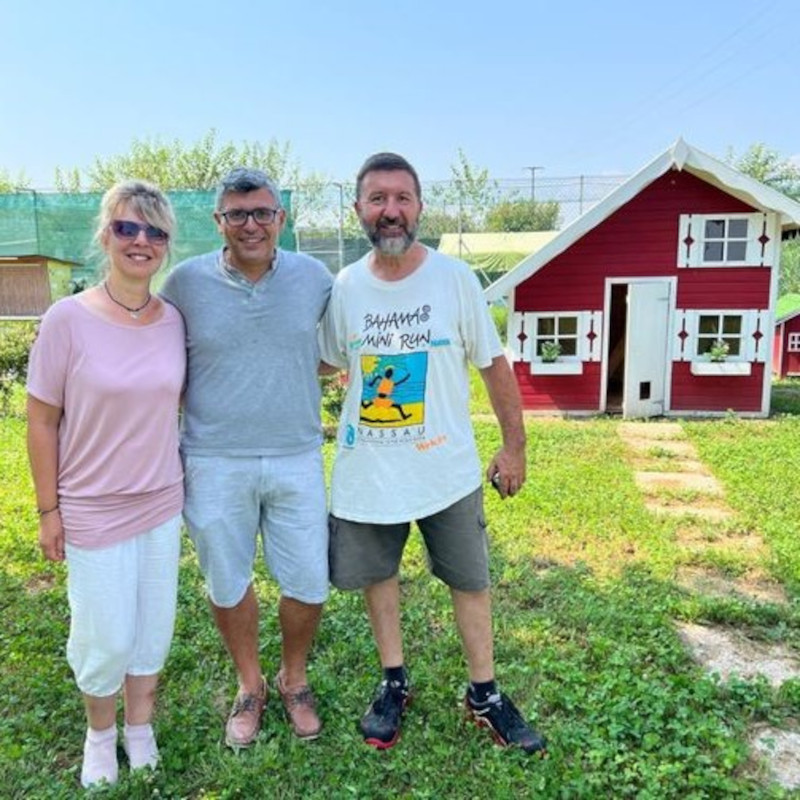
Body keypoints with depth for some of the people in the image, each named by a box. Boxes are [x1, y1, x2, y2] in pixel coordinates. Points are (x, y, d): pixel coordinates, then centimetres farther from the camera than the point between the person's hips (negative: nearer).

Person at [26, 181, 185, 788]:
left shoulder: (174, 321, -3)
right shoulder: (68, 319, -13)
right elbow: (42, 421, -8)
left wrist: (185, 481, 11)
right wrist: (48, 510, -6)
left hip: (162, 504, 4)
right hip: (93, 510, -3)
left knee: (154, 626, 16)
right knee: (107, 637, 8)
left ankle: (140, 726, 41)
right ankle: (101, 732, 38)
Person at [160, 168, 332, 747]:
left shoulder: (315, 278, -2)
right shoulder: (186, 282, -4)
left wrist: (292, 373, 3)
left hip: (297, 459, 1)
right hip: (214, 463, 0)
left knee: (309, 583, 8)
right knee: (228, 585, 14)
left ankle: (294, 679, 37)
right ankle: (250, 685, 40)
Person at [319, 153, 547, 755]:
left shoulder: (455, 278, -9)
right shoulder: (344, 287, -3)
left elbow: (494, 364, -2)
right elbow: (323, 361, 11)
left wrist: (514, 444, -1)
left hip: (447, 468, -2)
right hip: (367, 469, 2)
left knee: (470, 579, 11)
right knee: (376, 572, 15)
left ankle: (484, 693, 32)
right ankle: (394, 682, 38)